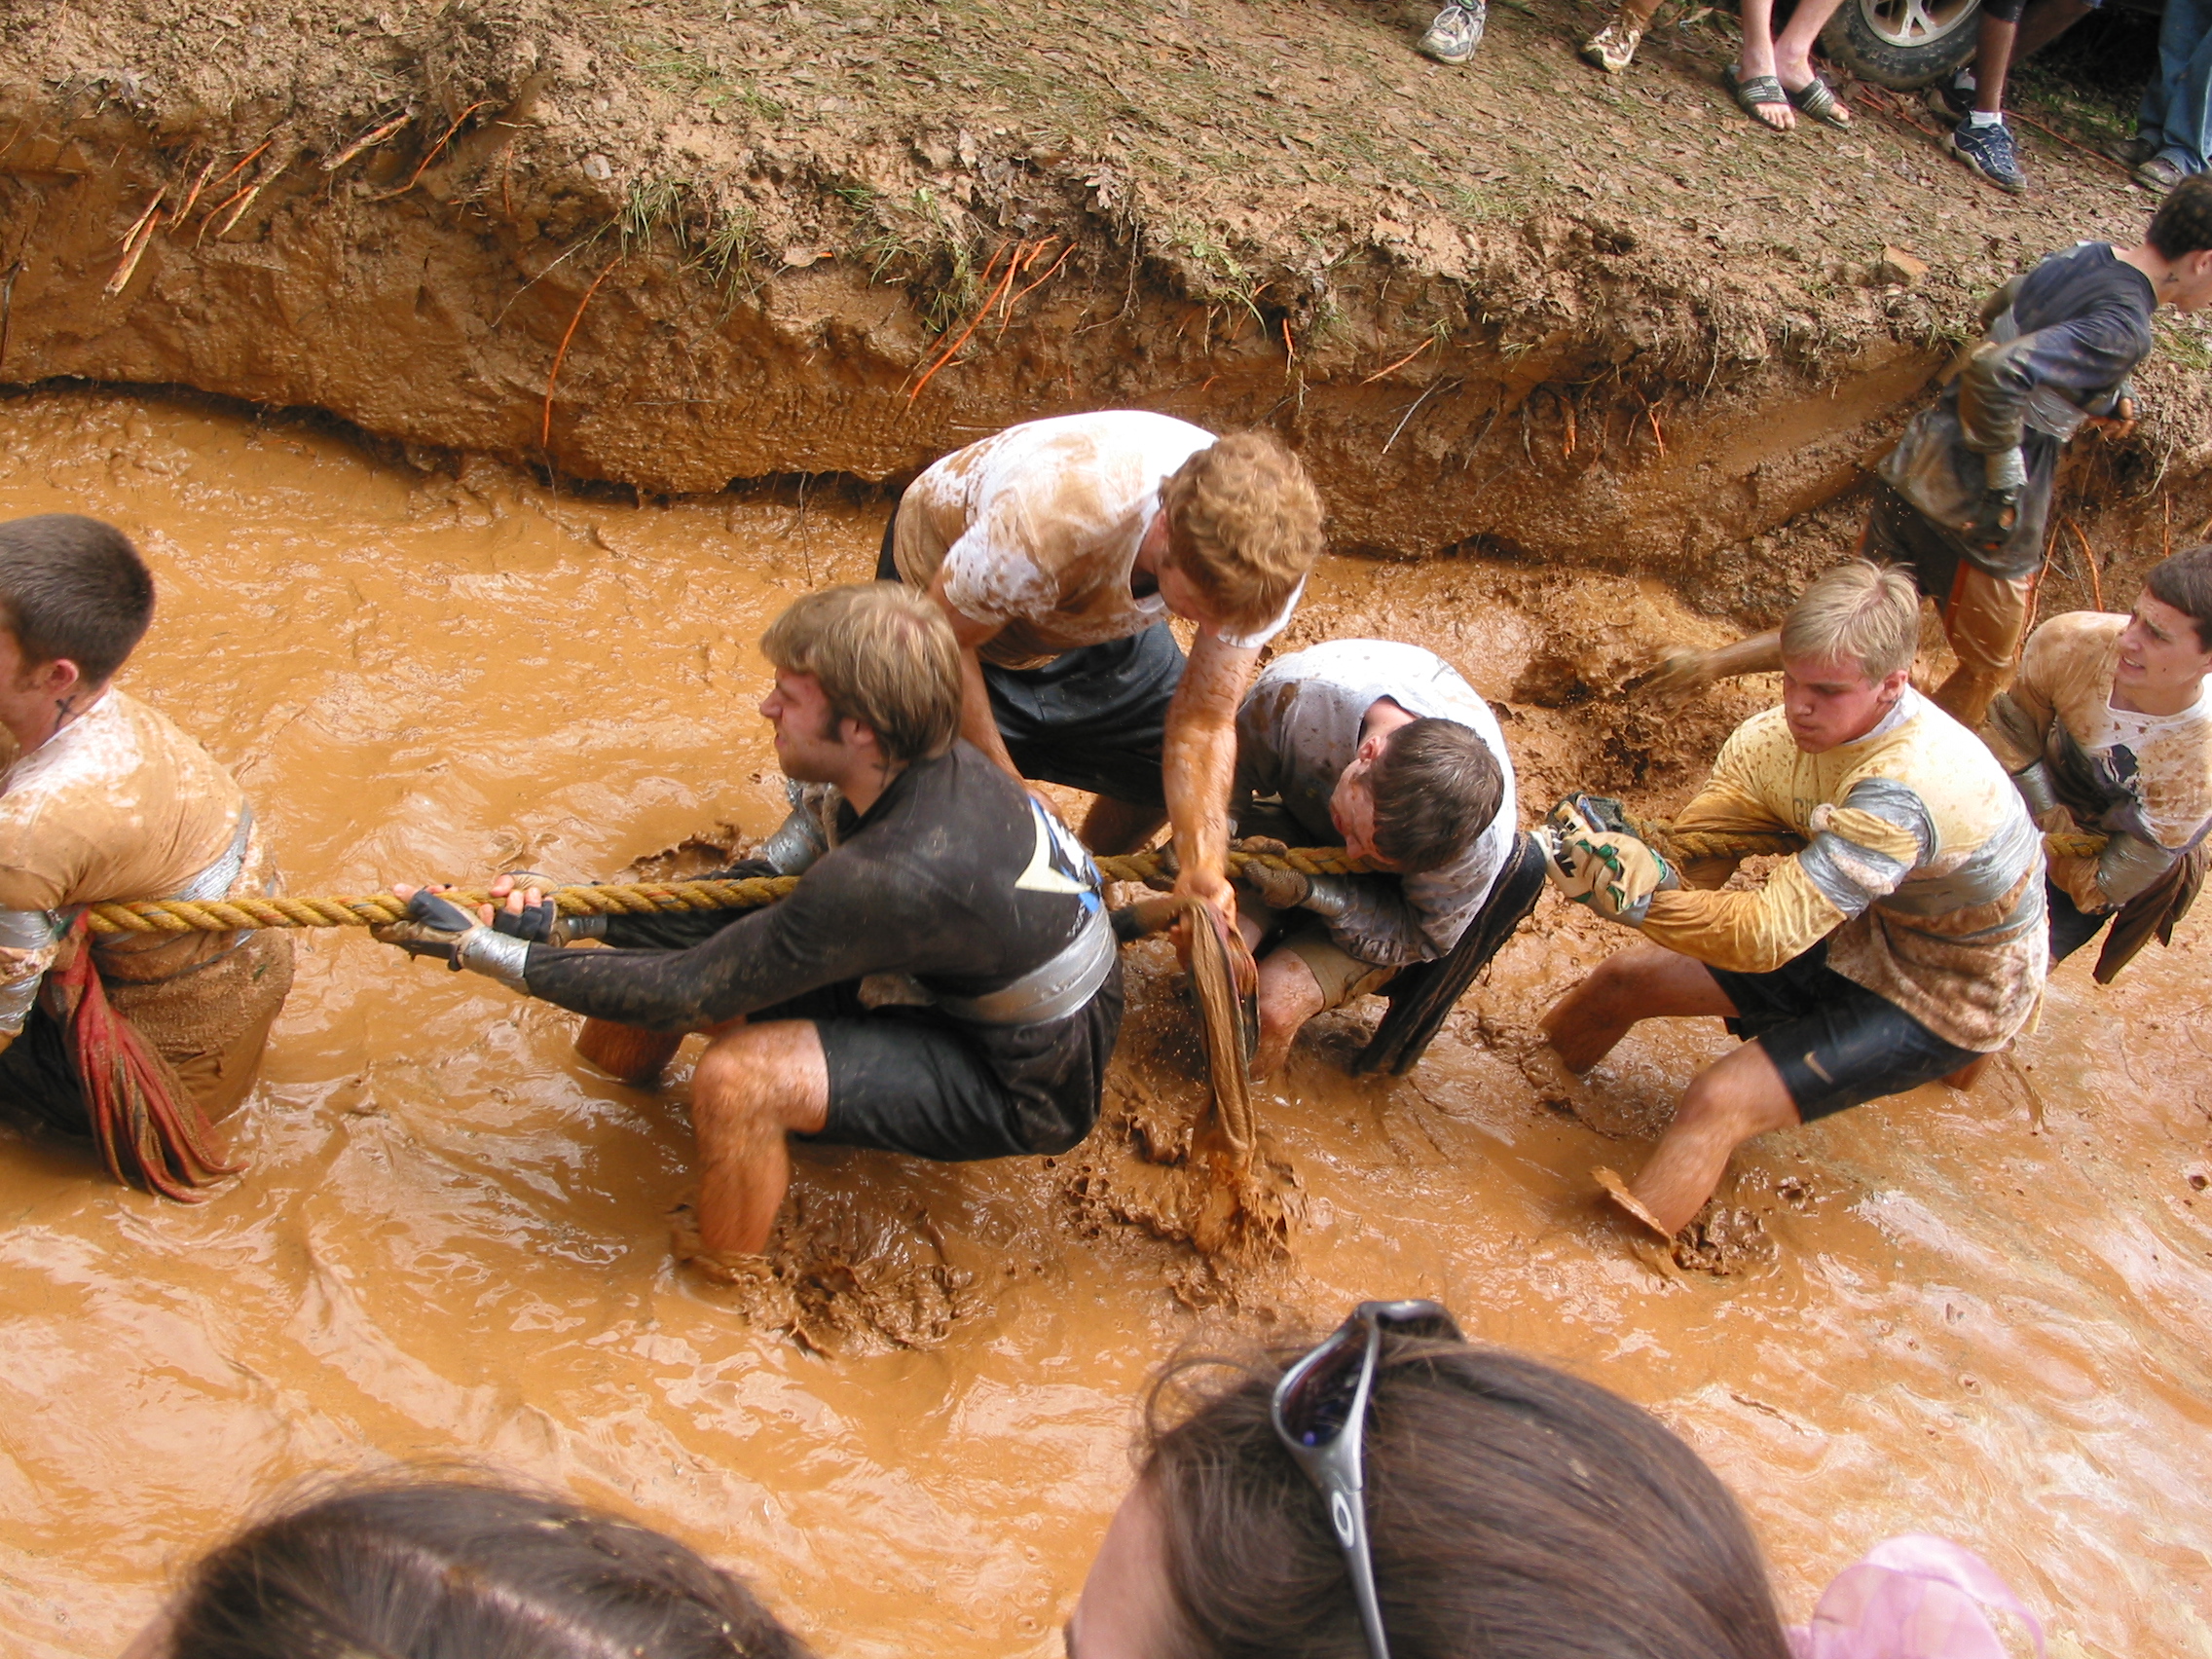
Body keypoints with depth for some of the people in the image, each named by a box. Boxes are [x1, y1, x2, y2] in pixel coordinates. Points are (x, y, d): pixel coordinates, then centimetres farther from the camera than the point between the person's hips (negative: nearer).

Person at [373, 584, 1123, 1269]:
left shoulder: (892, 878, -37)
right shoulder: (931, 763, -13)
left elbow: (689, 991, -27)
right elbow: (777, 873, 2)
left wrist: (480, 949, -21)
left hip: (1023, 1087, -9)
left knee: (738, 1080, -26)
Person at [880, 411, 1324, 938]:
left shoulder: (1264, 560, -32)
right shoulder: (1052, 520, -46)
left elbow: (1204, 723, -22)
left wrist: (1201, 870, -37)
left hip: (1100, 608, 4)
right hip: (949, 602, -4)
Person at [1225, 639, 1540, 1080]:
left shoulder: (1480, 843, -39)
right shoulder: (1299, 689, -37)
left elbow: (1420, 938, -21)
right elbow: (1232, 765, -15)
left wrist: (1314, 891, -35)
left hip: (1388, 898, -2)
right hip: (1298, 834, 2)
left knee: (1275, 1005, -21)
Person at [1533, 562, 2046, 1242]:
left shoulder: (1904, 790, -39)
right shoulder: (1779, 734, -15)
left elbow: (1769, 934, -40)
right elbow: (1697, 850, -16)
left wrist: (1637, 891, -51)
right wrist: (1625, 850, -39)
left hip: (1944, 1003, -7)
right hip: (1857, 937, 7)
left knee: (1719, 1101, -24)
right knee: (1630, 975, 8)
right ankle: (1541, 1073, 37)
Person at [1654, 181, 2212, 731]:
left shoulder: (2081, 257, 6)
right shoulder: (2124, 329, -21)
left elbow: (1998, 309, 27)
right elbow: (1995, 372, -36)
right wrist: (2004, 474, -20)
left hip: (1911, 474, 8)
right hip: (1980, 521, -8)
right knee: (1986, 671, 17)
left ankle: (1710, 663, 10)